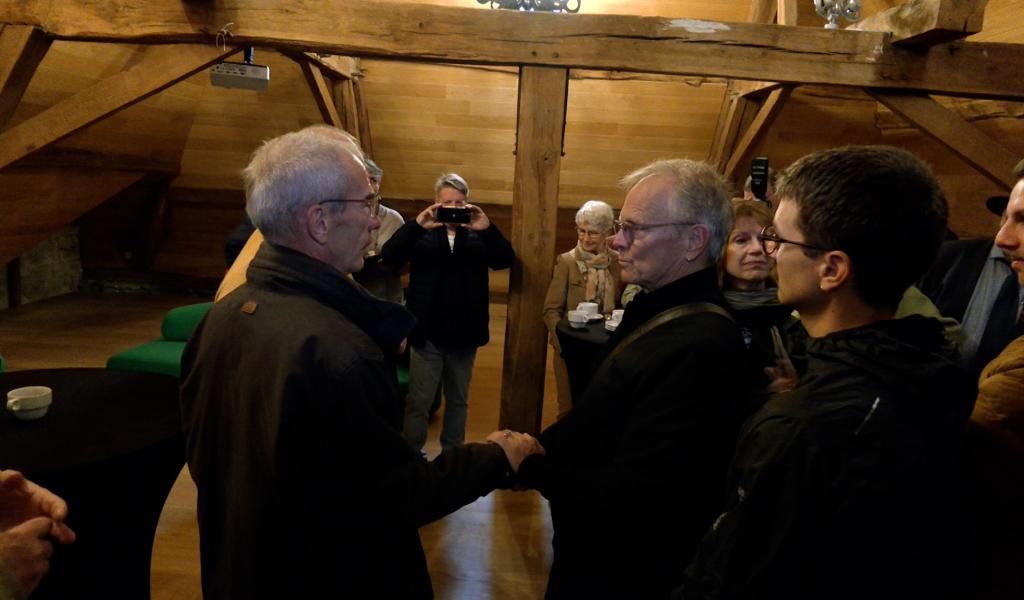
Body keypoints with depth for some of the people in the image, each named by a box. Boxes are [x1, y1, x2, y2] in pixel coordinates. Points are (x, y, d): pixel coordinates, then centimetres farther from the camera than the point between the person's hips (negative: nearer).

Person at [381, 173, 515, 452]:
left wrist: (487, 228, -27)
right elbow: (389, 257, -14)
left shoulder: (477, 235, 3)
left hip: (464, 335, 2)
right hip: (427, 334, -2)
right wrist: (416, 224, -27)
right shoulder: (422, 233, -1)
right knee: (419, 402, 6)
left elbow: (505, 259, -11)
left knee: (458, 401, 17)